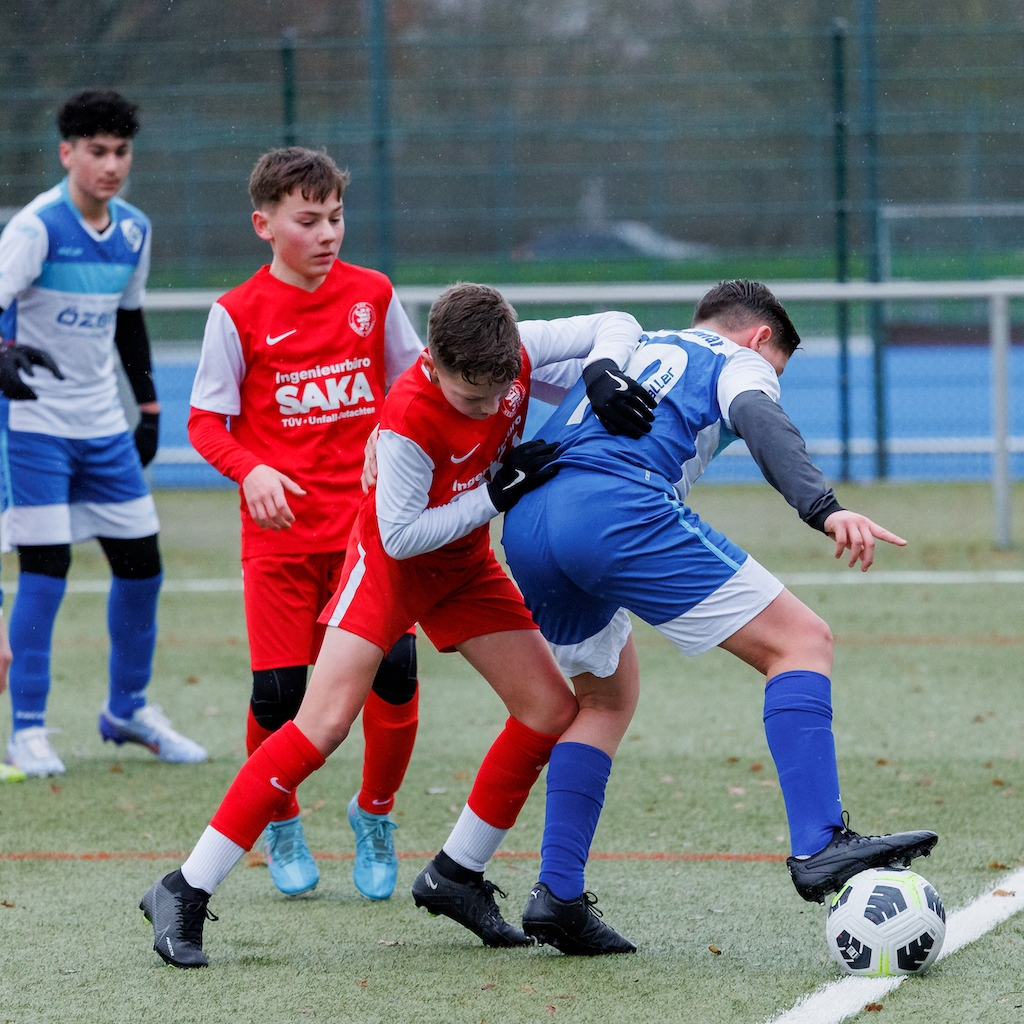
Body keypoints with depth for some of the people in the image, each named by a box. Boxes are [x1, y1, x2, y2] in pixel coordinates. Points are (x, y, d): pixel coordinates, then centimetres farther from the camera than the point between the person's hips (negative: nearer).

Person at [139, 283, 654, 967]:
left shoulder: (516, 352, -19)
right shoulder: (409, 419, -34)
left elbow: (616, 326, -10)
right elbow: (401, 534, -27)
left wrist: (602, 378, -31)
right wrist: (495, 497, -31)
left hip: (466, 564, 7)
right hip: (392, 560, -7)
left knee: (552, 709, -1)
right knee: (326, 722, -20)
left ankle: (458, 875, 14)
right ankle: (184, 895, -18)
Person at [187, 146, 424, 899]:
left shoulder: (372, 294, 5)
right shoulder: (239, 314, -3)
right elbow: (206, 420, -2)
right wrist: (250, 470, -20)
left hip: (368, 519, 2)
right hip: (281, 526, -2)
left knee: (394, 668, -12)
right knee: (278, 690, -4)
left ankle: (375, 815, 13)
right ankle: (281, 828, 22)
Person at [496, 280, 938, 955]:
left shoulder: (627, 349, 38)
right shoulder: (740, 361, 19)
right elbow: (760, 422, -3)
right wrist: (824, 508, -19)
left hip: (524, 525, 7)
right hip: (618, 507, -7)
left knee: (610, 695, 28)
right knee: (801, 641, -2)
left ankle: (557, 895, 16)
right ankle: (820, 845, -18)